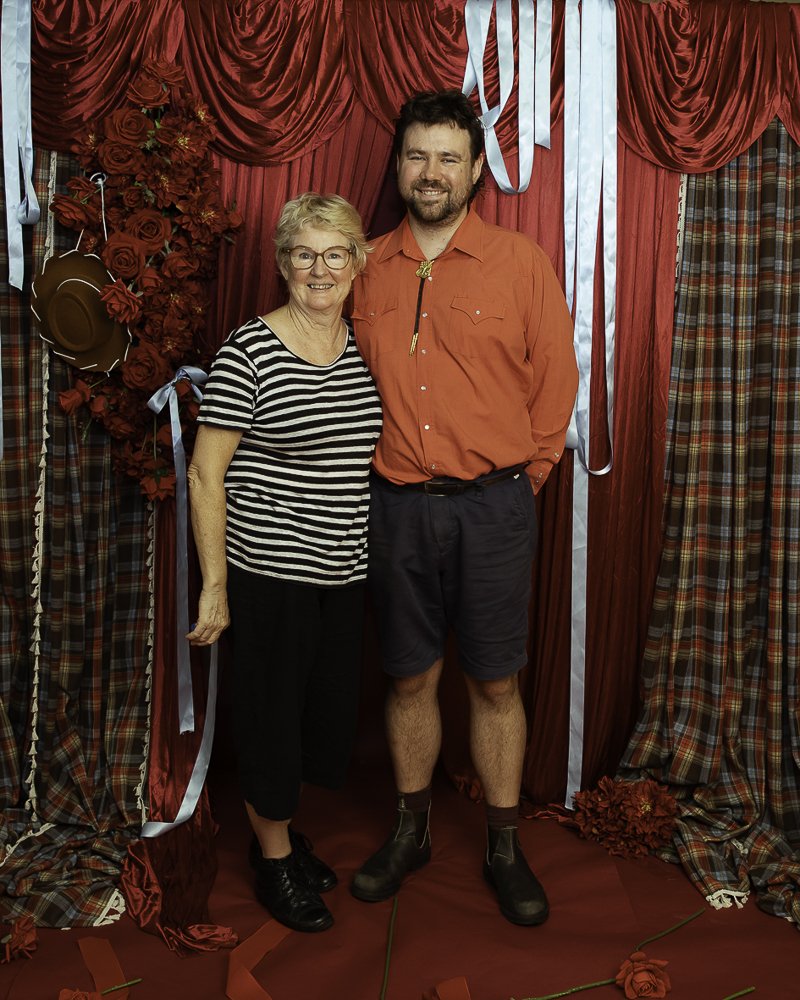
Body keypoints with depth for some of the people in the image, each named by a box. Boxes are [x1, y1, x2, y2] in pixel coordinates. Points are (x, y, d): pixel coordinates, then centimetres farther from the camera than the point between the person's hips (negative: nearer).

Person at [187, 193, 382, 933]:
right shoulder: (249, 351, -13)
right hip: (270, 569, -6)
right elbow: (205, 473, -11)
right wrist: (214, 587, -12)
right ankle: (274, 860, 33)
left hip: (343, 570, 6)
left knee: (330, 707, 16)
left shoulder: (364, 346, 6)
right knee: (272, 712, 8)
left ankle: (278, 831, 43)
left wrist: (376, 554, 14)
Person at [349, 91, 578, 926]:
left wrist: (520, 479, 2)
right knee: (410, 678, 13)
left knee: (495, 682, 8)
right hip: (397, 506, 2)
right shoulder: (369, 270, 6)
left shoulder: (520, 263, -1)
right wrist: (386, 468, 6)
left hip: (492, 508, -2)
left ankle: (504, 848, 27)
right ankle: (410, 831, 33)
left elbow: (556, 381, 1)